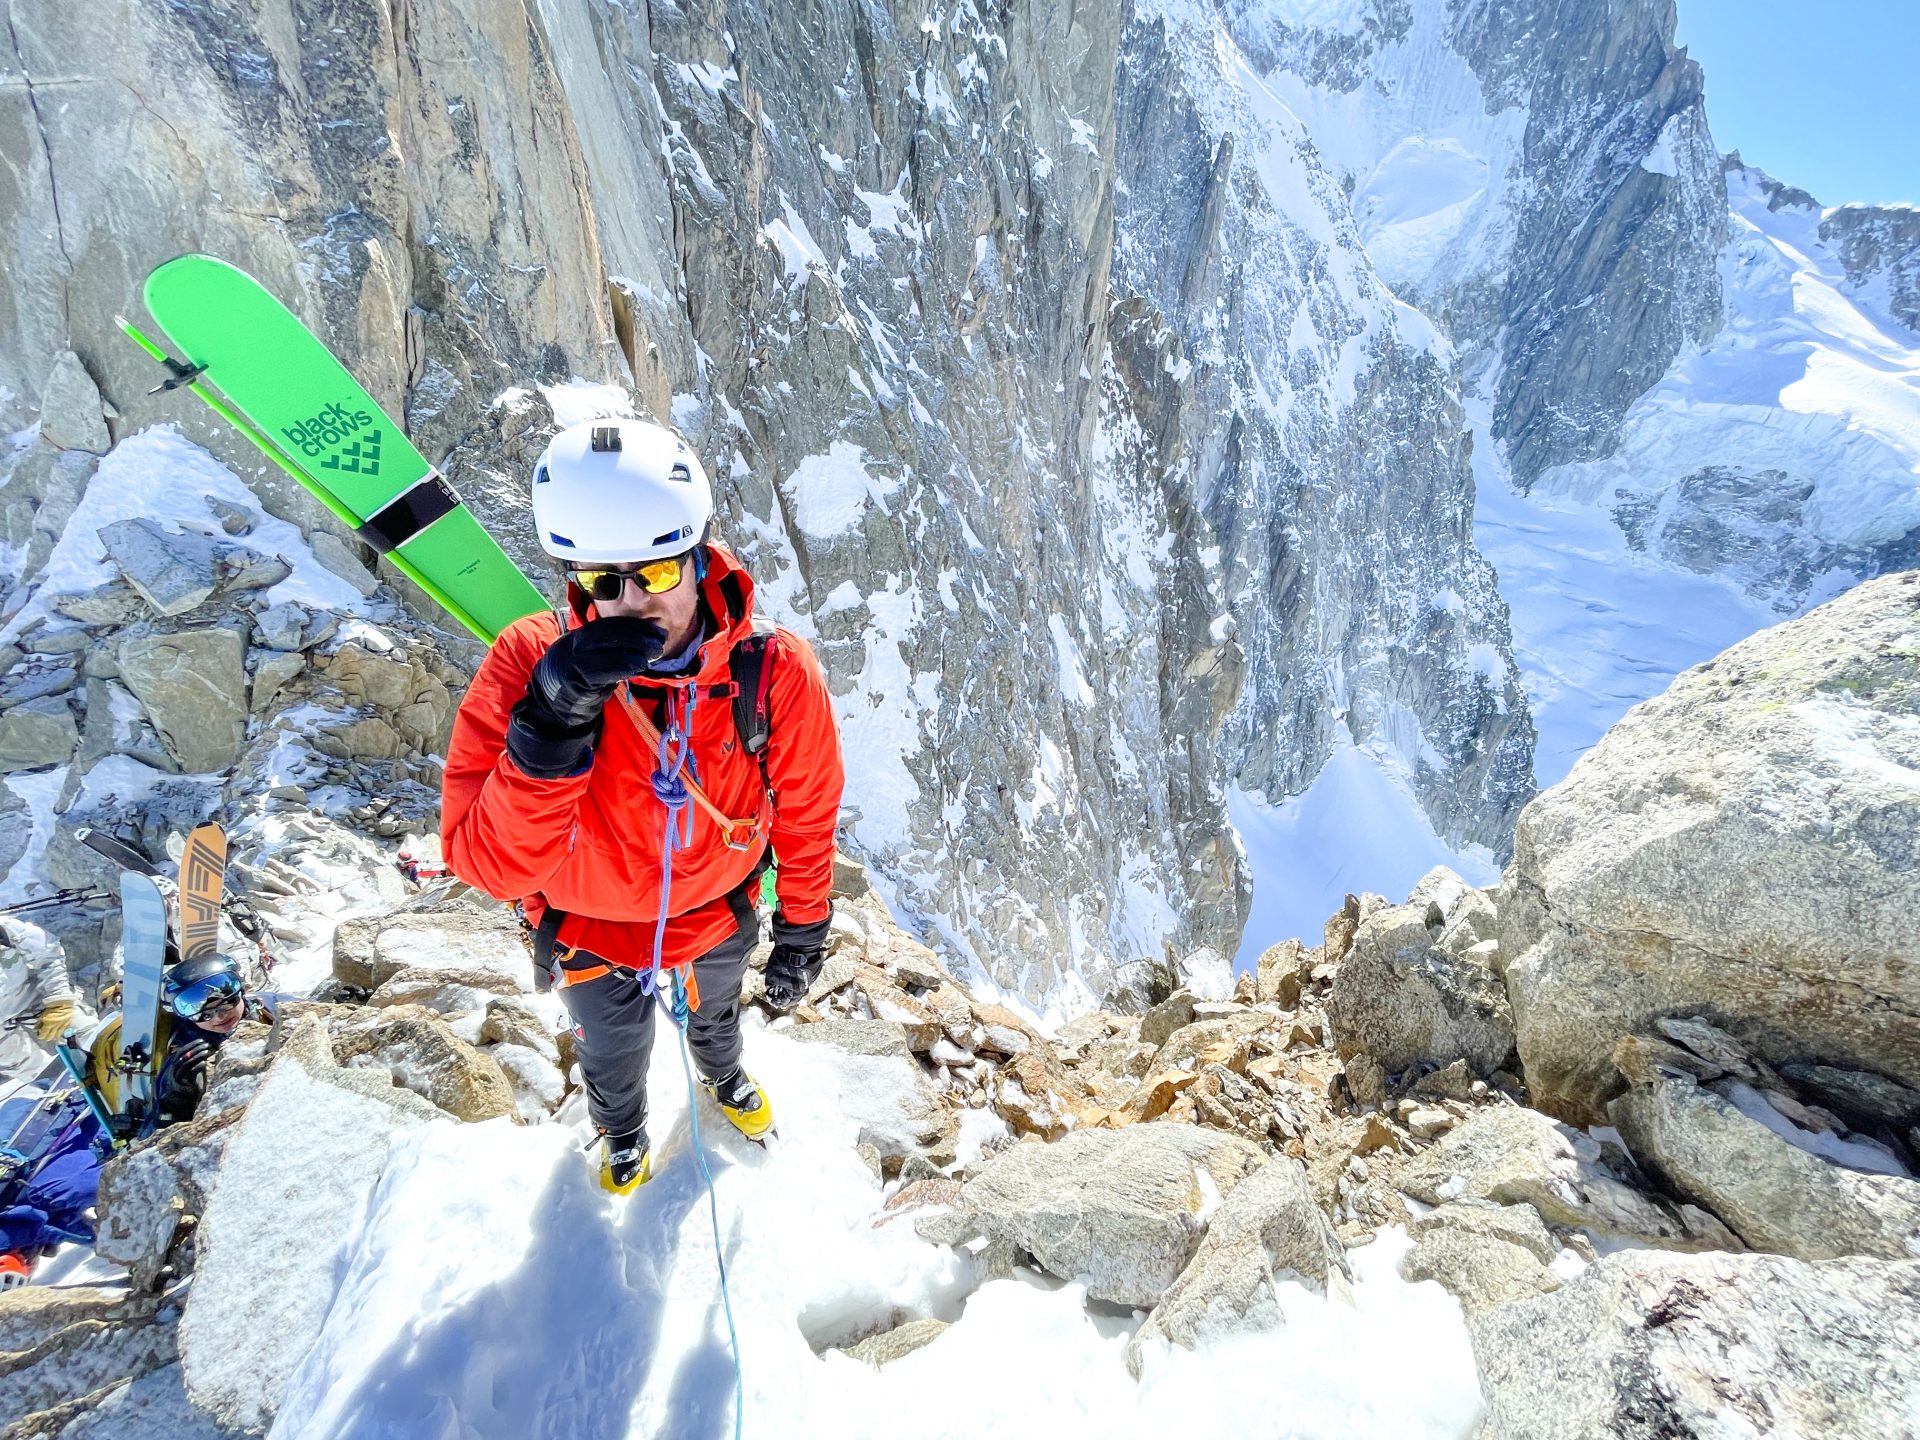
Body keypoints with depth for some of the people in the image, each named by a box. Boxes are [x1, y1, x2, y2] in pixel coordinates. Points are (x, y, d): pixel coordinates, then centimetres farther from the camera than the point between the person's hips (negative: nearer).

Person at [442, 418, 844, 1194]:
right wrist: (552, 724, -50)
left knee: (714, 1015, 35)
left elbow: (806, 815, -14)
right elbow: (487, 864, -35)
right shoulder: (528, 666, -33)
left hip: (718, 918, 1)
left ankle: (725, 1078, 72)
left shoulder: (775, 671, -31)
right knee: (612, 1057, 31)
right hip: (591, 936, 0)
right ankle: (622, 1132, 68)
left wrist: (801, 933, -3)